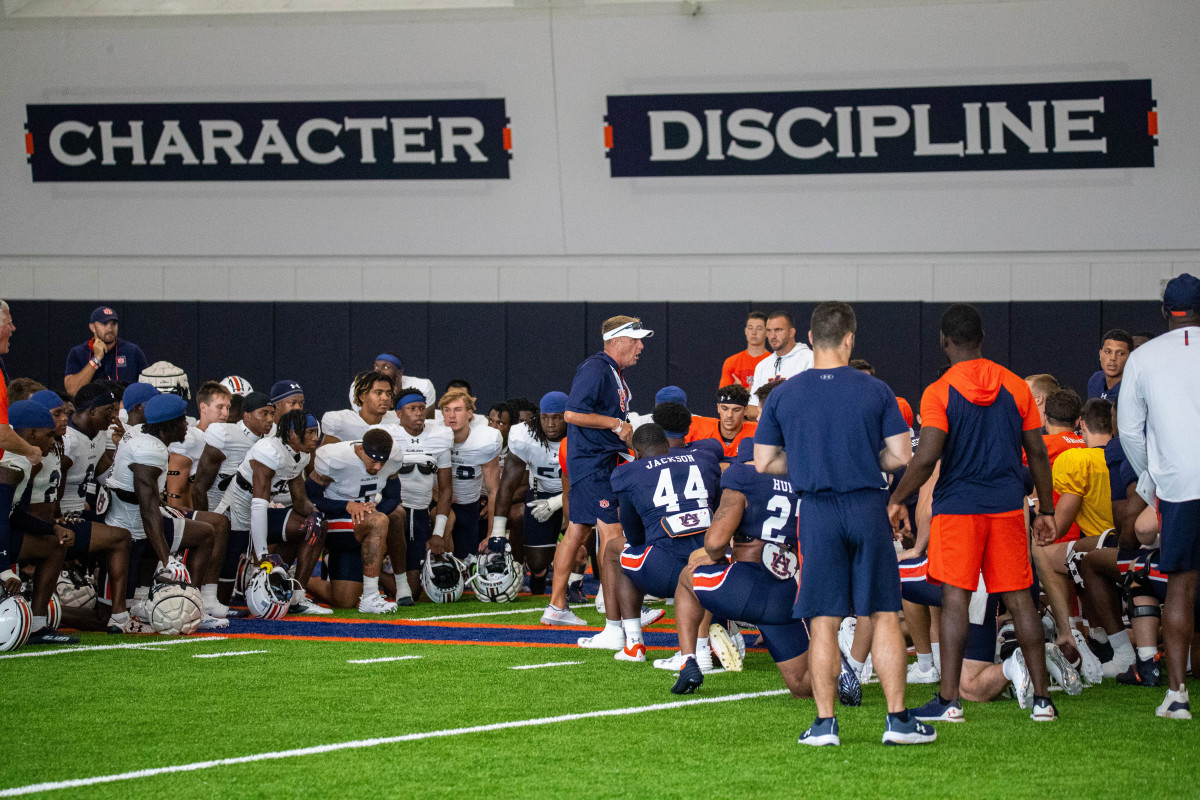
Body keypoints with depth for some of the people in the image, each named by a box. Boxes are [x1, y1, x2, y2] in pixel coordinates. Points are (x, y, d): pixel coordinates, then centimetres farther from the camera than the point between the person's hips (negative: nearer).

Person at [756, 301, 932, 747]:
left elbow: (764, 463, 5)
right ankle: (898, 719, 4)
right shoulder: (875, 392, -1)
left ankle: (824, 723, 3)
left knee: (824, 622, 4)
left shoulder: (783, 396, 1)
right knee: (884, 615, 5)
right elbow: (901, 456, -2)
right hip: (868, 508, 0)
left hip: (817, 512, 0)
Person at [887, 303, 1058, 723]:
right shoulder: (1015, 387, 5)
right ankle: (1041, 698, 6)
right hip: (1008, 505, 3)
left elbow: (926, 457, -15)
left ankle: (949, 700, -7)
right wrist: (1046, 510, 17)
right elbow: (1037, 454, 8)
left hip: (958, 507, -3)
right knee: (1019, 598, 6)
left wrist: (897, 500, -2)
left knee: (955, 598, -3)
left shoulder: (939, 393, -7)